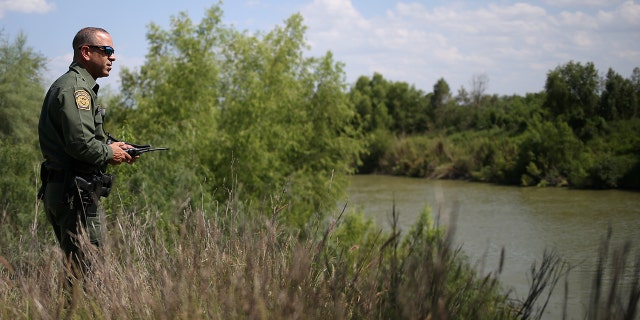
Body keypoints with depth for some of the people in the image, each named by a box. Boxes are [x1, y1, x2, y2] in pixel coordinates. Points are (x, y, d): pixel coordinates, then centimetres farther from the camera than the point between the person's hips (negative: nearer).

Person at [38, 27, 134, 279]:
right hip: (75, 194, -11)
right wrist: (109, 153, -7)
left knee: (77, 271, 14)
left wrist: (111, 145, 12)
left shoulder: (76, 85, 21)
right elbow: (80, 143, -24)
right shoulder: (75, 88, -13)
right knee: (86, 272, -9)